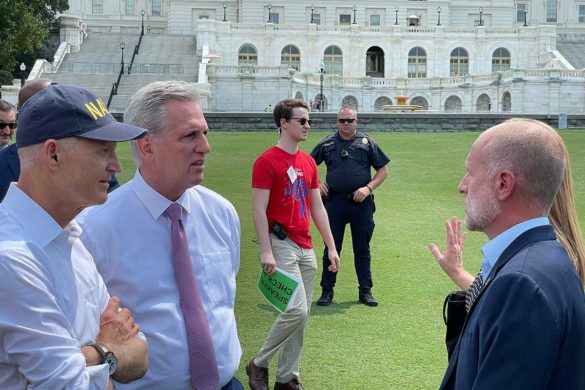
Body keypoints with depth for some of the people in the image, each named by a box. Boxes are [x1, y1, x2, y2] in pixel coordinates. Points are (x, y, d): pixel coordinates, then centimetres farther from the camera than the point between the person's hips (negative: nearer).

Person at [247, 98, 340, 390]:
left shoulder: (308, 162, 13)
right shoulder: (267, 161, -10)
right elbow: (258, 209, -14)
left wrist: (331, 247, 12)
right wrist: (265, 251, -20)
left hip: (306, 249, 8)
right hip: (281, 245, -8)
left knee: (302, 315, 9)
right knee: (296, 310, -14)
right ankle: (259, 363, 6)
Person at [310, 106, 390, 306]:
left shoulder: (367, 142, 5)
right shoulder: (327, 143, 7)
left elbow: (383, 170, 7)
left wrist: (368, 188, -6)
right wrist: (317, 183, 1)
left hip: (361, 202, 0)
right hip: (334, 201, 0)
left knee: (362, 248, 7)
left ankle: (365, 290, 16)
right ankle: (327, 290, 13)